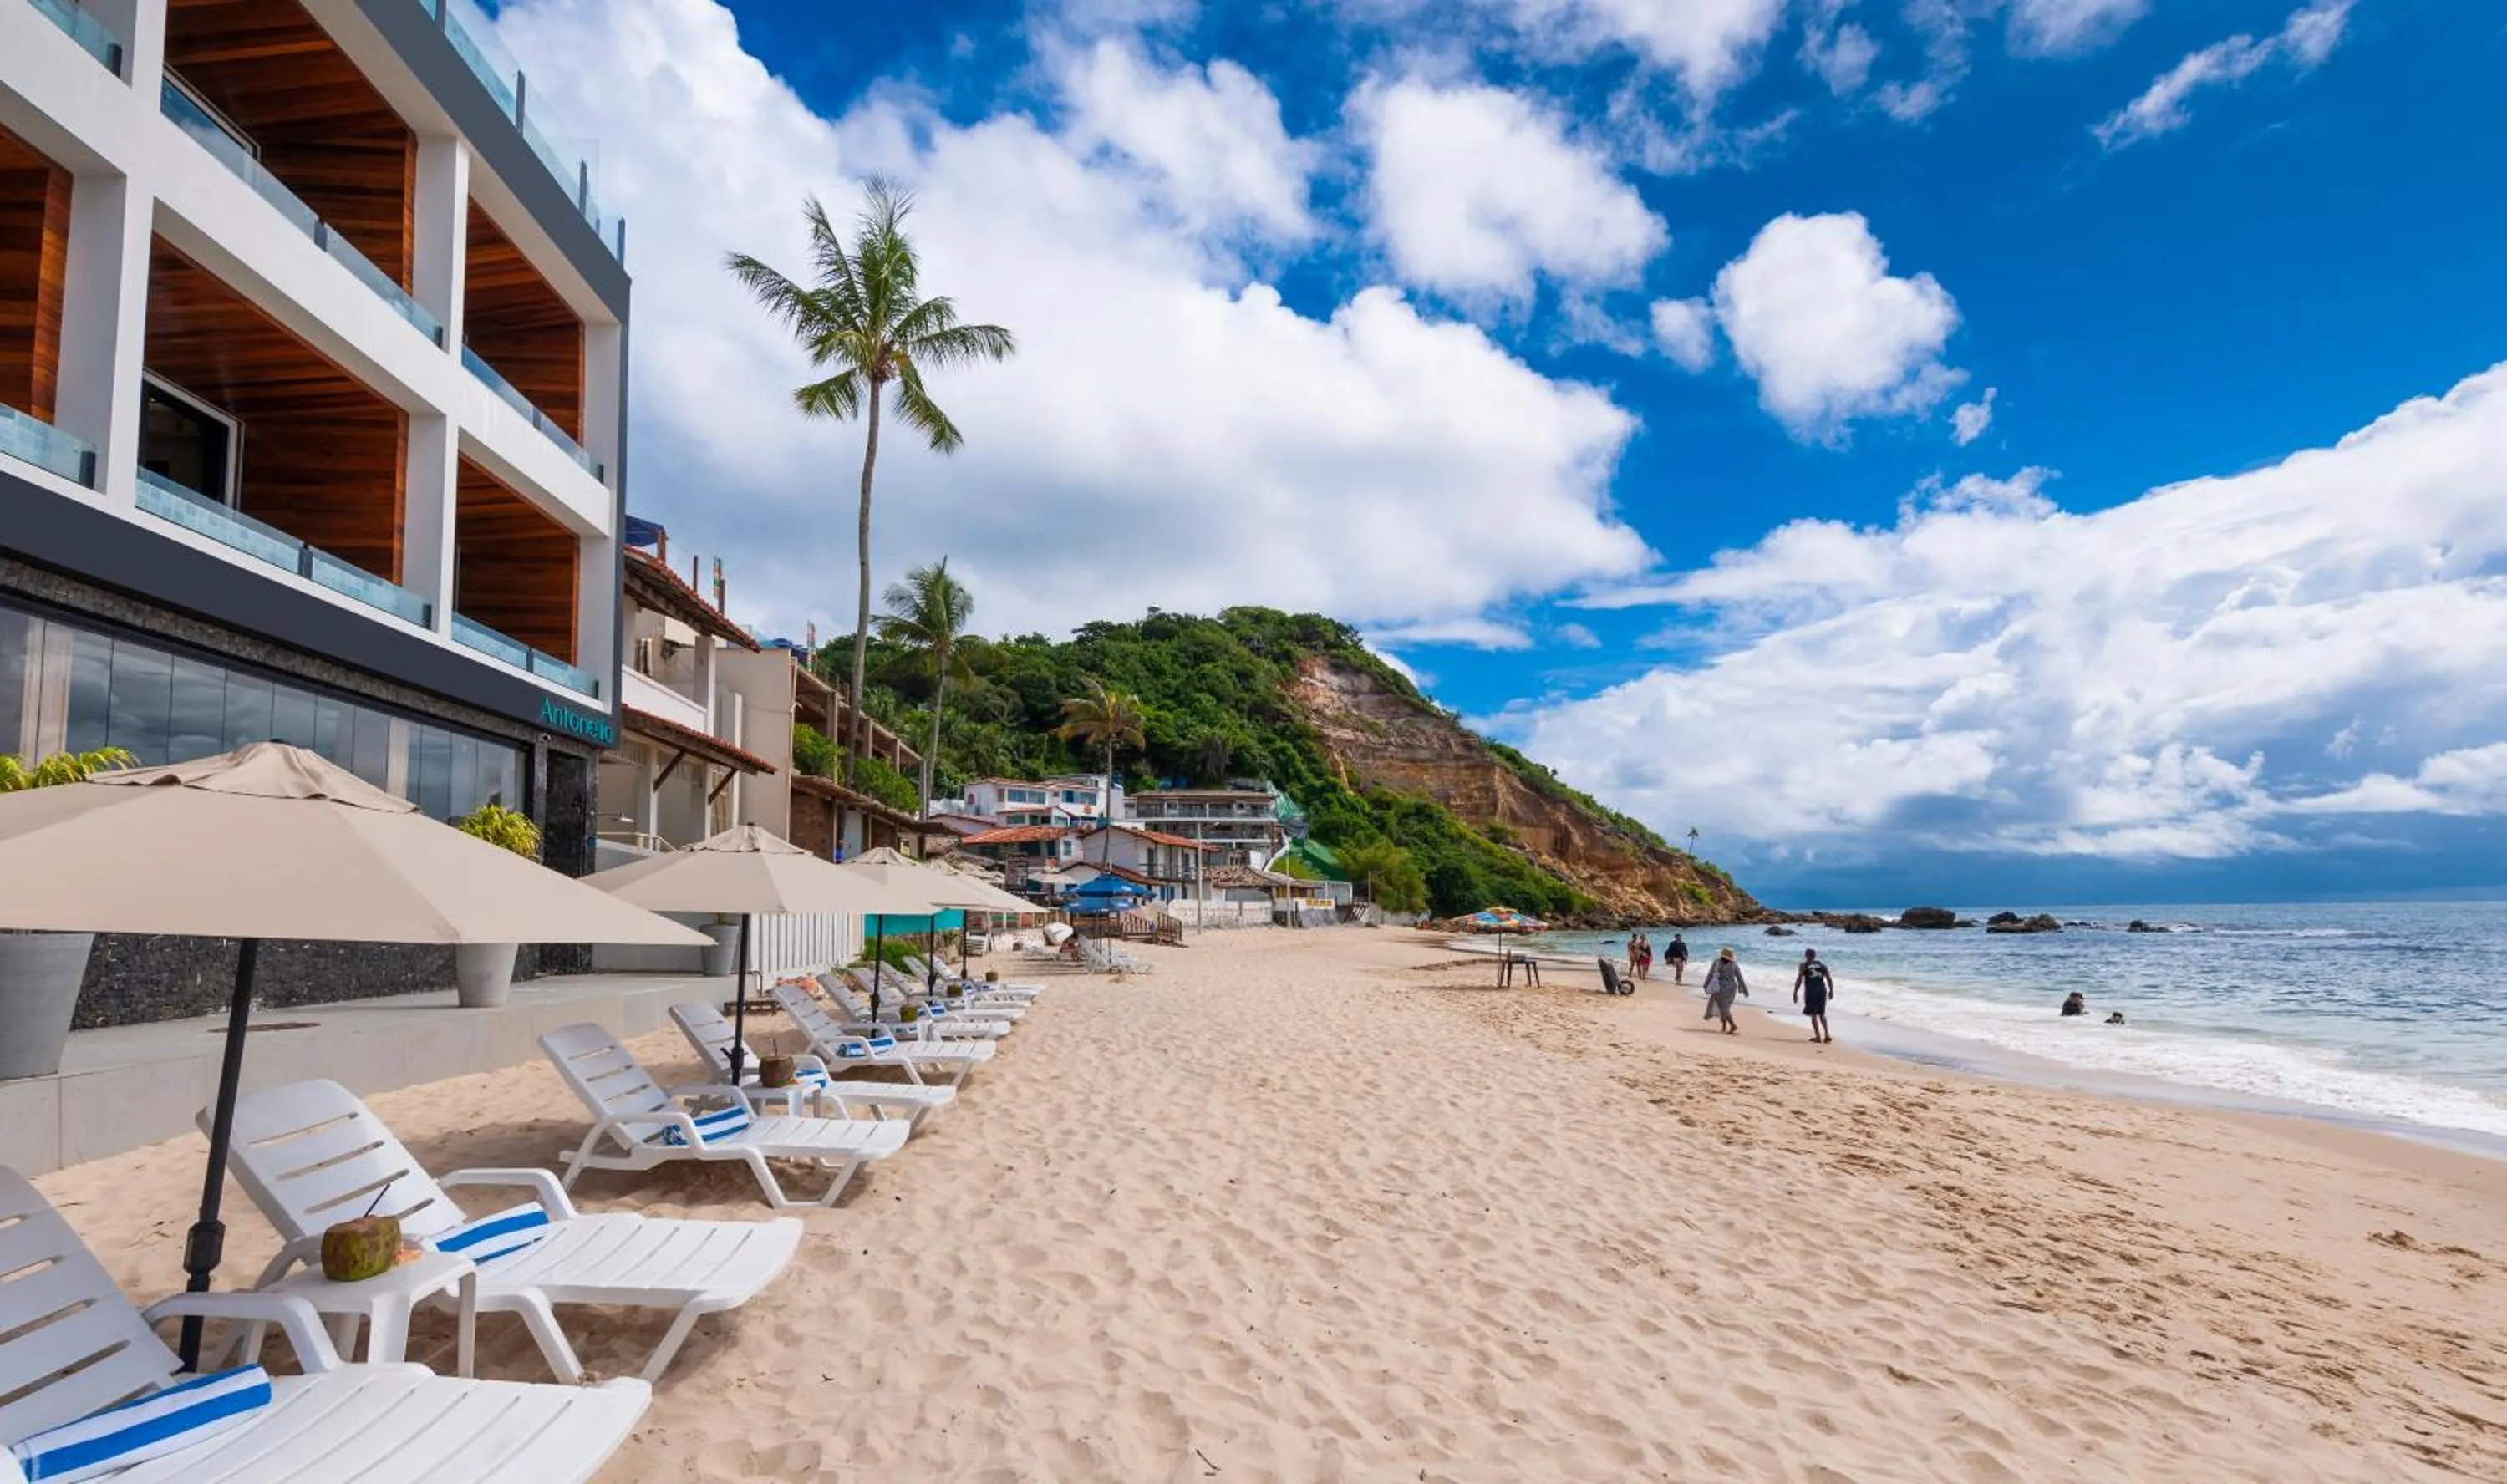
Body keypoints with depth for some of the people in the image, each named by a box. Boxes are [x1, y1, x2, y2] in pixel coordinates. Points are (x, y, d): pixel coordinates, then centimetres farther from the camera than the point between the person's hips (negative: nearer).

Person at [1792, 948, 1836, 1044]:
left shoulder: (1803, 965, 1)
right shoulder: (1822, 965, 12)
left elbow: (1799, 980, -6)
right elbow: (1829, 979, 6)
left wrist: (1795, 993, -3)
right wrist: (1831, 990, 15)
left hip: (1811, 991, -4)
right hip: (1822, 990, 4)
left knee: (1813, 1014, 3)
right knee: (1822, 1014, 17)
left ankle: (1818, 1036, 0)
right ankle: (1827, 1035, 8)